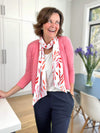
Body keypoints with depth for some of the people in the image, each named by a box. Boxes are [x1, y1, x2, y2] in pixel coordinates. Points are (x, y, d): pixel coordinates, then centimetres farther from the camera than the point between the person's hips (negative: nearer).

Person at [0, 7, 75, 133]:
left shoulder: (65, 41, -9)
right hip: (41, 98, 2)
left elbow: (70, 70, -2)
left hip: (62, 98, -1)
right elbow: (28, 75, 3)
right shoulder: (32, 47, -6)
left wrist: (71, 93, -1)